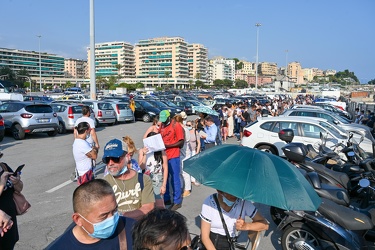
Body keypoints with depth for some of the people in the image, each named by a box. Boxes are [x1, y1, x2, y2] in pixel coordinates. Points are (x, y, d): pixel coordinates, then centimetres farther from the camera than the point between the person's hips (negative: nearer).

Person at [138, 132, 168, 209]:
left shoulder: (161, 151, -3)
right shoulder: (142, 151, 2)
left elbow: (165, 168, -1)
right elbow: (141, 167, -5)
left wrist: (164, 185, -3)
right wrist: (145, 155, -17)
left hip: (158, 181, -1)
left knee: (160, 206, -3)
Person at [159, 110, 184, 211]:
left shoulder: (176, 126, -10)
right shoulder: (161, 126, 9)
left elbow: (181, 142, -12)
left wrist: (168, 145, -20)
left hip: (173, 157, -6)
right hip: (163, 155, 7)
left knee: (174, 179, 2)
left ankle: (177, 201, 14)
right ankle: (166, 199, 29)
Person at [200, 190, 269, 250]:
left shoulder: (243, 202, -12)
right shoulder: (209, 202, -14)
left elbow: (265, 224, -7)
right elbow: (205, 236, -10)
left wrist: (246, 226, -24)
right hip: (208, 244, -3)